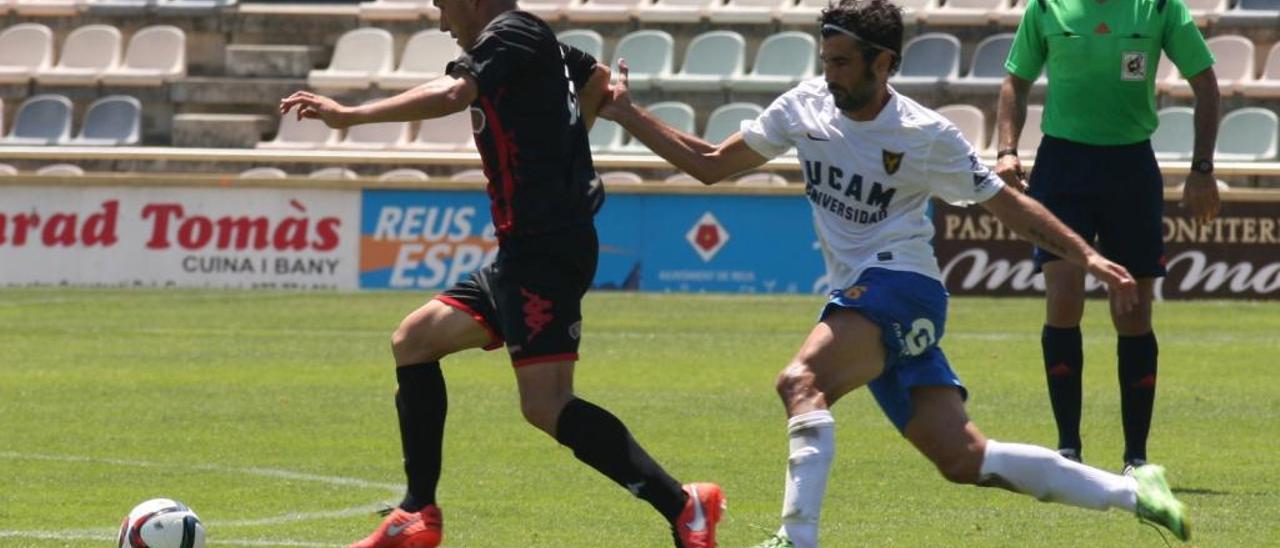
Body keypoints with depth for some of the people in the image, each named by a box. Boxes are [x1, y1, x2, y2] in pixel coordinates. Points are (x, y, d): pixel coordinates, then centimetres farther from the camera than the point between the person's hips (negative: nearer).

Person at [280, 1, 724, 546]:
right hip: (526, 251, 10)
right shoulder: (546, 49, 18)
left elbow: (451, 95, -24)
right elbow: (598, 78, 37)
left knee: (545, 405, -17)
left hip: (545, 250, -10)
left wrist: (350, 115, -21)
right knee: (413, 340, 14)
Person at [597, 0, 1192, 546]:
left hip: (902, 284, -6)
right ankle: (1131, 491, 11)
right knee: (964, 460, 1)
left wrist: (1087, 257, -6)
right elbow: (710, 165, 12)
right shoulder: (805, 107, 5)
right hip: (859, 296, 6)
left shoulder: (928, 136, -8)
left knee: (801, 382, -30)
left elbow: (1007, 204, 1)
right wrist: (627, 115, 4)